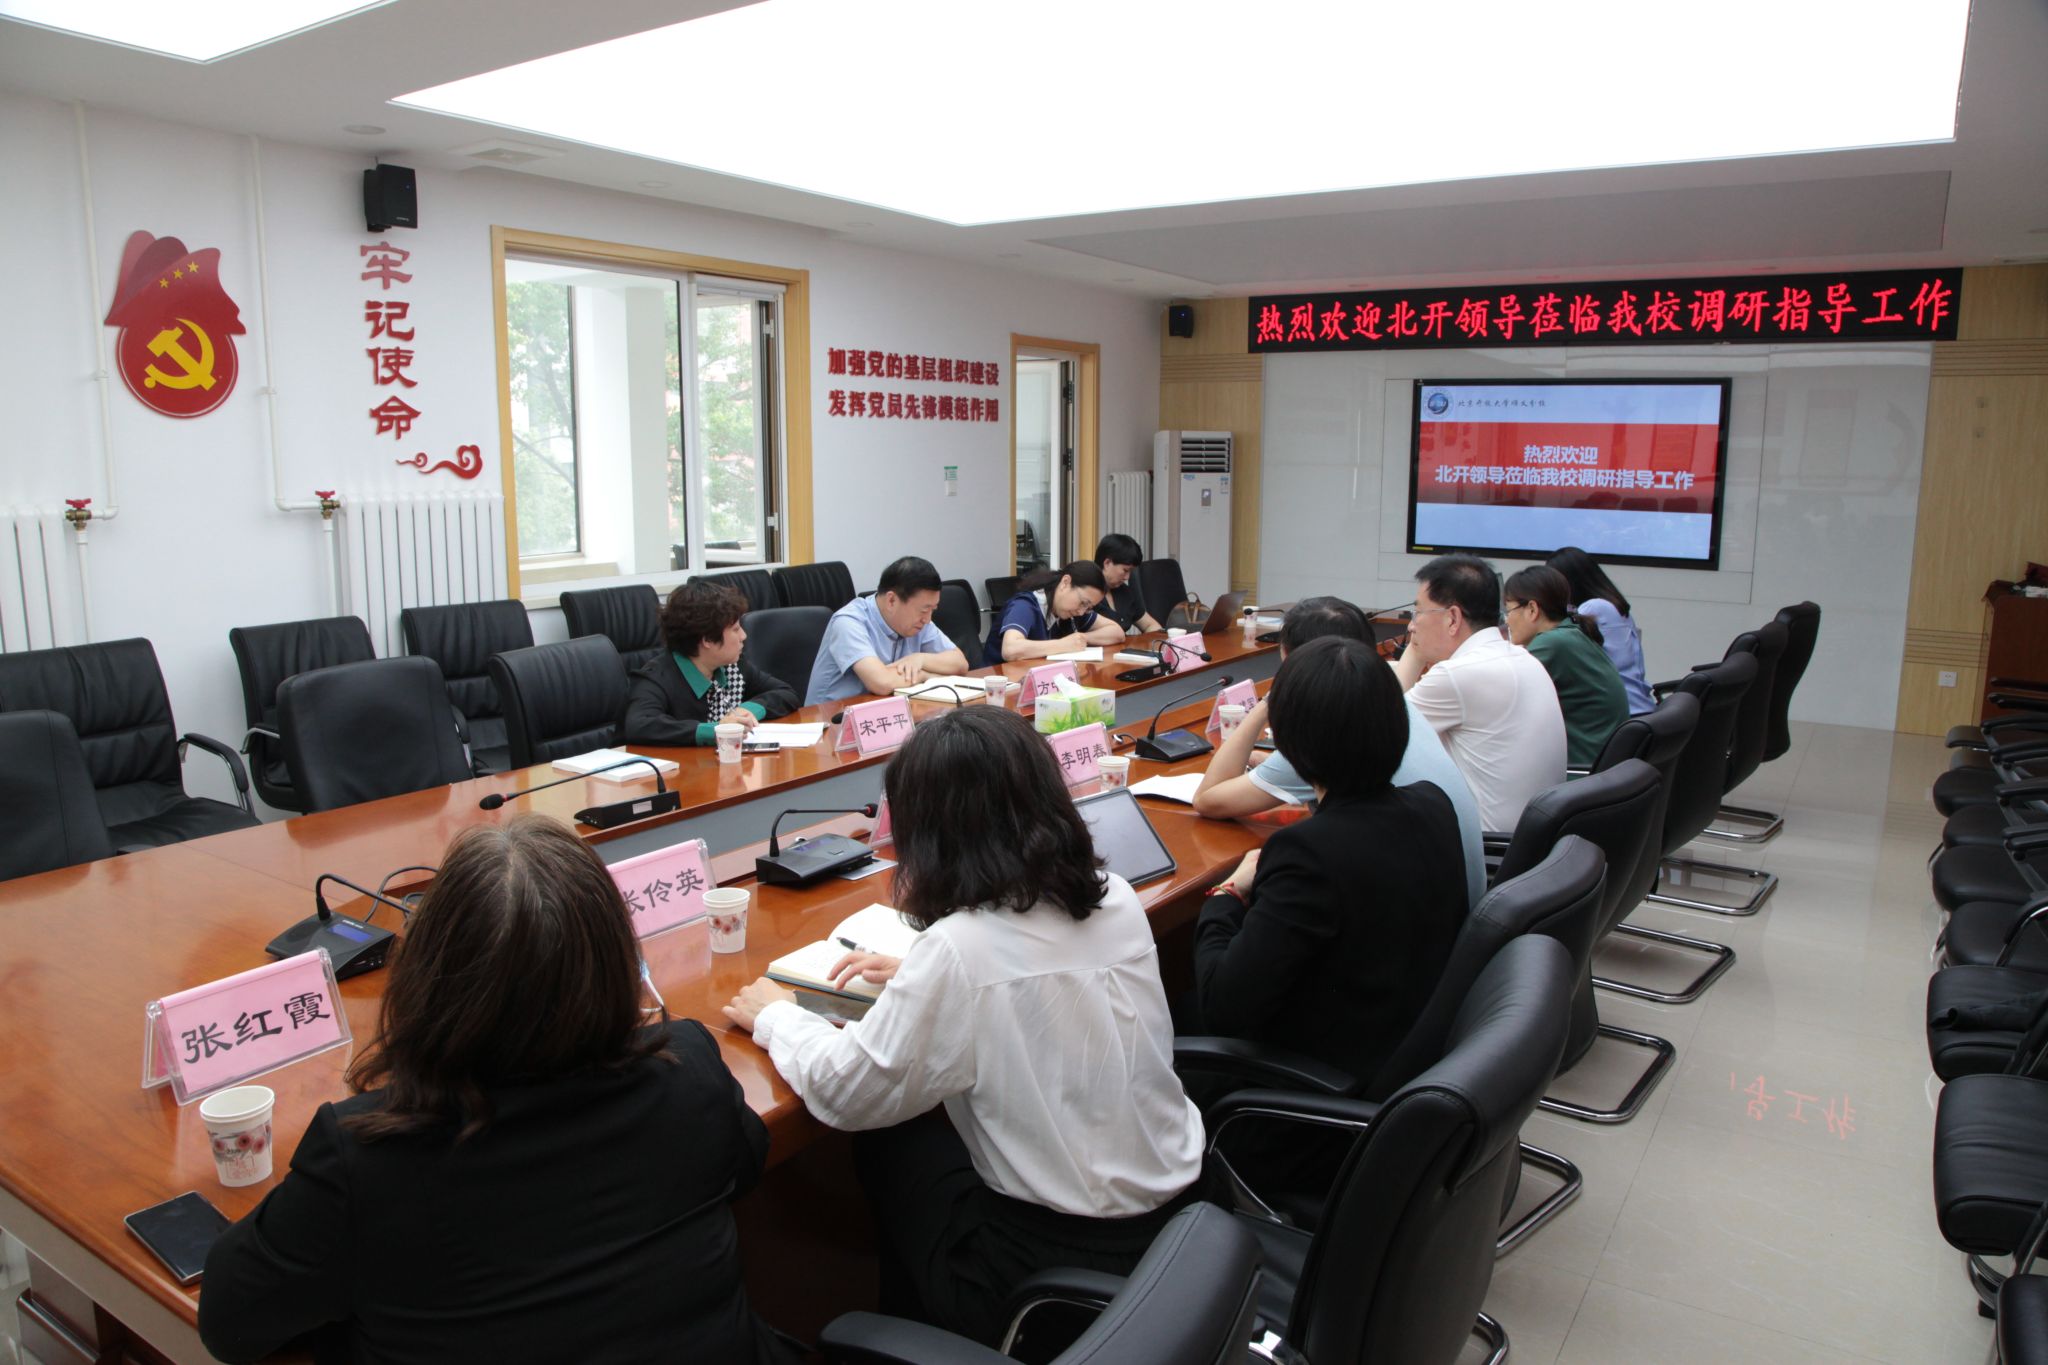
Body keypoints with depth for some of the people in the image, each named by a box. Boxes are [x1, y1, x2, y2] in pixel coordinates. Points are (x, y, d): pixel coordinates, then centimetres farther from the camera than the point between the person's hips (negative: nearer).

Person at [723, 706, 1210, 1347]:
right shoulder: (1116, 899, -4)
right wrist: (920, 977, 15)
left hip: (1063, 1258, -6)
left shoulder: (958, 951, -24)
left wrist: (774, 1016, 5)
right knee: (938, 1123, 23)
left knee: (889, 1143, 17)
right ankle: (920, 1323, 40)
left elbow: (846, 1093, -11)